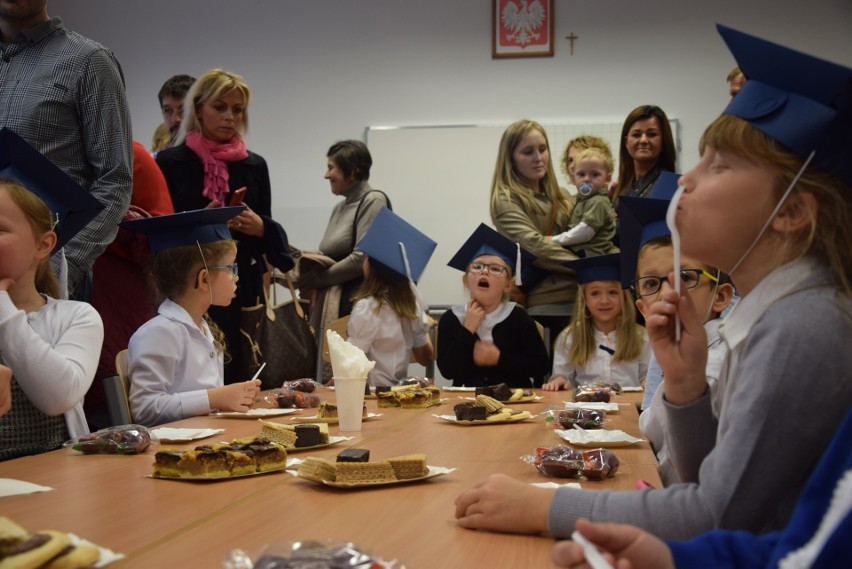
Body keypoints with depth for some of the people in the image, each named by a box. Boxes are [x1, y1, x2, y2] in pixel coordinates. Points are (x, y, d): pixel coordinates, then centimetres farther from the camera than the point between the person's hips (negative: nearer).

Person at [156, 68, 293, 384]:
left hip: (241, 291, 3)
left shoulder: (254, 165, 11)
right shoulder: (170, 162, 2)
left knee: (236, 379, 1)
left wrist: (260, 228, -8)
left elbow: (270, 233, 14)